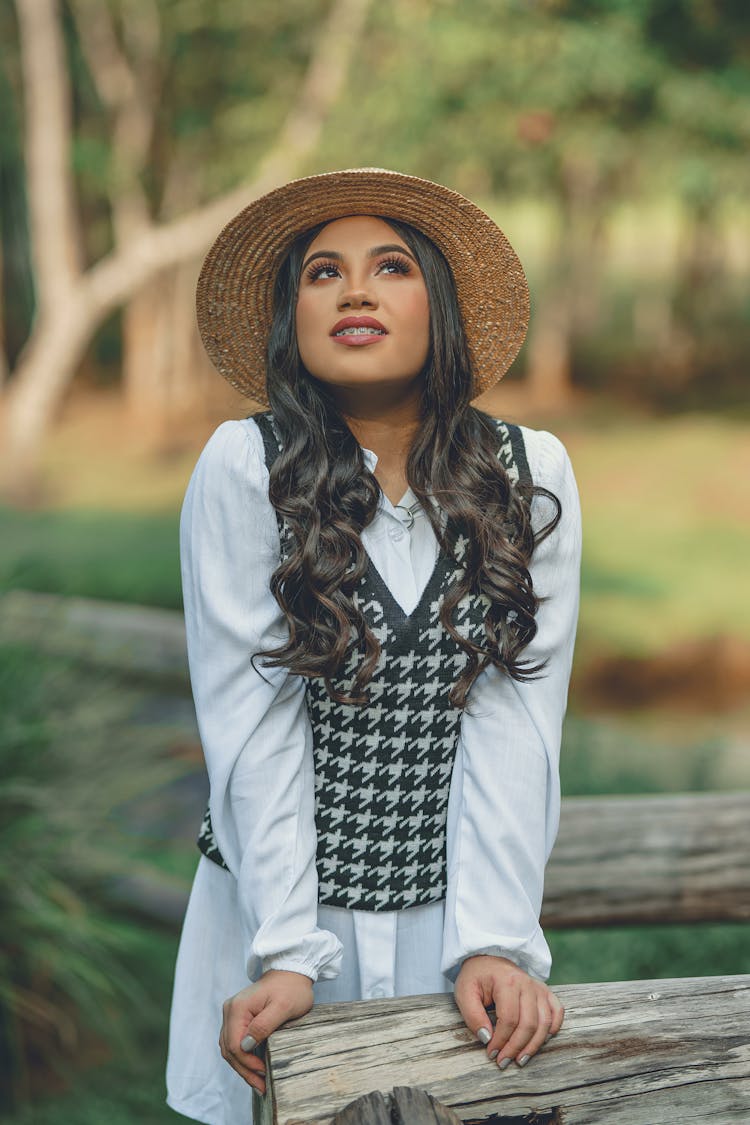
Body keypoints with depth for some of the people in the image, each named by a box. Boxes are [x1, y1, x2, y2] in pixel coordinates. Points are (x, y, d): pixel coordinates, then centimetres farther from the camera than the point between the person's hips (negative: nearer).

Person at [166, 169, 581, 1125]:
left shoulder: (531, 475, -5)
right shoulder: (244, 467, -10)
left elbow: (514, 725, -10)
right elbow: (253, 726, -13)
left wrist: (495, 941, -17)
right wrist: (287, 955, -18)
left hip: (455, 915, 1)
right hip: (280, 909, -1)